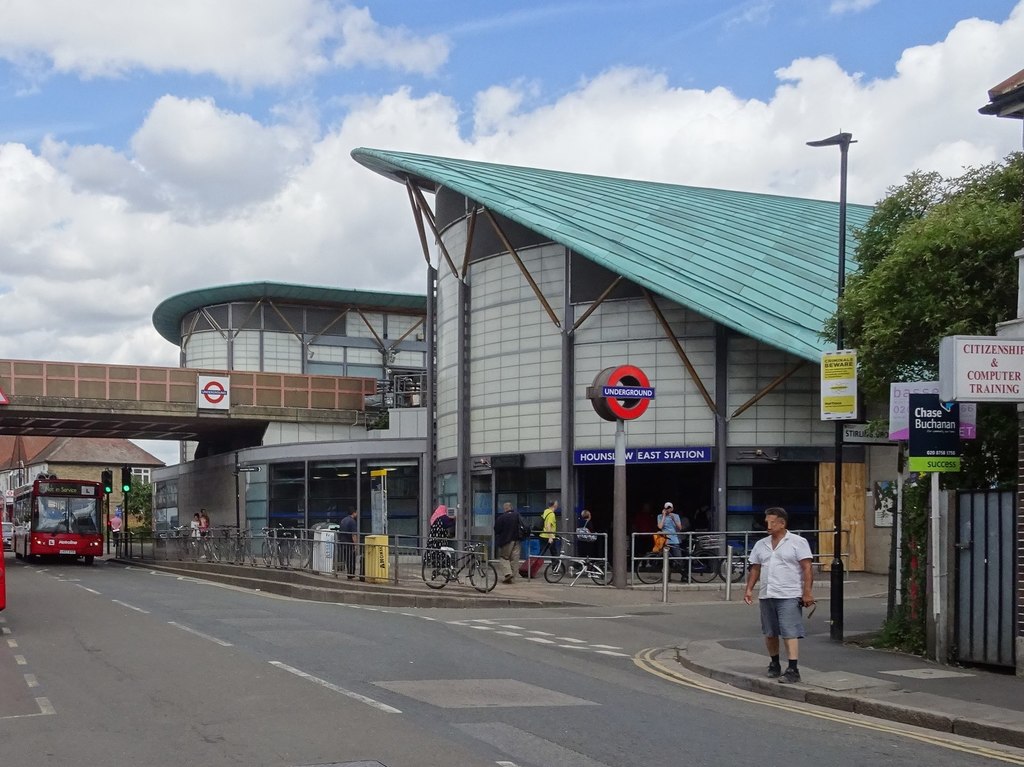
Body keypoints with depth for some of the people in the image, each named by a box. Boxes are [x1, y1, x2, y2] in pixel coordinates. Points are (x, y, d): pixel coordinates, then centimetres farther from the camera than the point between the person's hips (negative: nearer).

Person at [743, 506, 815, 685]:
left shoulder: (798, 542, -3)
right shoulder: (761, 545, 14)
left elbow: (807, 569, -7)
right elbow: (755, 569, 19)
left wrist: (807, 593, -14)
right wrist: (749, 589, 9)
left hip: (789, 596, -6)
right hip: (767, 596, 6)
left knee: (790, 633, -11)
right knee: (770, 633, 12)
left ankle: (793, 670, -13)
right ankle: (774, 664, 28)